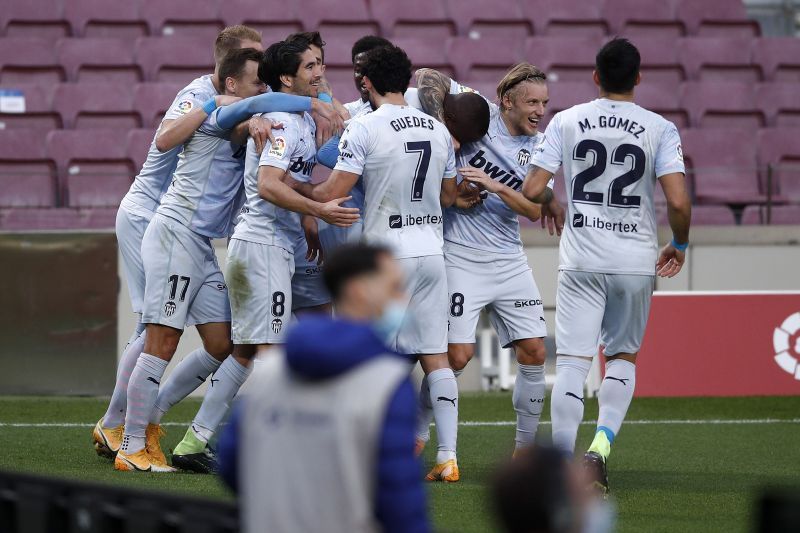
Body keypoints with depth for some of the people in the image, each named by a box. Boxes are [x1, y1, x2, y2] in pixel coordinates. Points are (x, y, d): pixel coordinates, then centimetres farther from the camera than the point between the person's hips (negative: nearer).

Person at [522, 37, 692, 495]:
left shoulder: (566, 122, 1)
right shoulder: (660, 129, -3)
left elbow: (532, 191, -2)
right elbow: (678, 201, -11)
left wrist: (551, 203, 22)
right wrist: (679, 246, 8)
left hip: (581, 261, 0)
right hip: (636, 260, 0)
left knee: (572, 361, 0)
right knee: (623, 358, 17)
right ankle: (601, 446, -3)